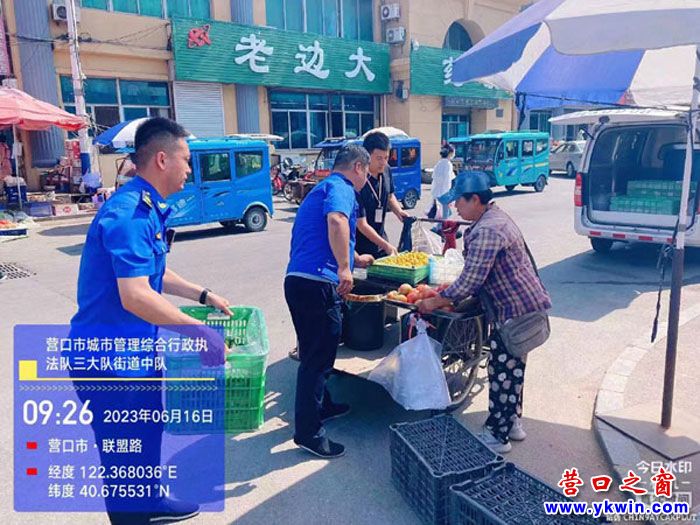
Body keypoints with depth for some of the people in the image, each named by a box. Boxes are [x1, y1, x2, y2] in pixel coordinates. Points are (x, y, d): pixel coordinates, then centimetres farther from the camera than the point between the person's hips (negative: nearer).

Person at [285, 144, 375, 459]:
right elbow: (337, 222, -30)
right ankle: (308, 432, 9)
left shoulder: (321, 190, 27)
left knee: (316, 352, 23)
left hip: (298, 280, 10)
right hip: (317, 283, -10)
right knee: (317, 357, -1)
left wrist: (355, 259, 51)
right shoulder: (341, 188, -5)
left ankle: (320, 406, 41)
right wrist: (344, 268, -30)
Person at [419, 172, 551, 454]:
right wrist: (451, 294, 12)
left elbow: (470, 281, -25)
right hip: (526, 304, 10)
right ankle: (512, 422, 35)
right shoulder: (496, 216, 9)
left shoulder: (487, 231, -24)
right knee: (513, 368, 20)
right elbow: (477, 276, 16)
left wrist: (434, 303, -15)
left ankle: (497, 436, 15)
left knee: (502, 372, 2)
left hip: (514, 309, -10)